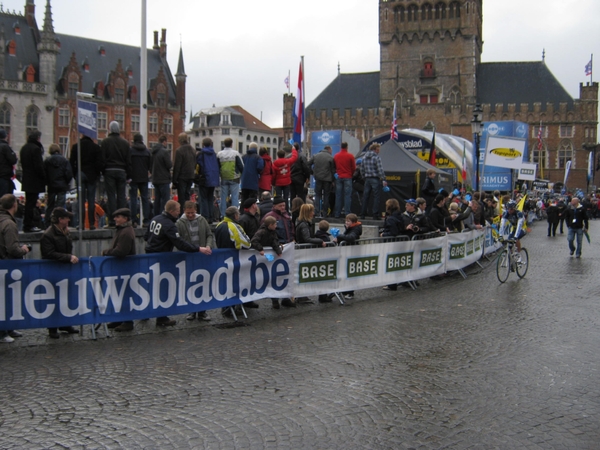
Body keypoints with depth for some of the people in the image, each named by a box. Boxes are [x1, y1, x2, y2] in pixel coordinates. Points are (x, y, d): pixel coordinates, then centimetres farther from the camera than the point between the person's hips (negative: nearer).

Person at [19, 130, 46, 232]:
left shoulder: (24, 148, 14)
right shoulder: (36, 148, -16)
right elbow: (38, 166, -19)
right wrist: (44, 178, -10)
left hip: (26, 180, 9)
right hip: (34, 181, -9)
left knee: (28, 202, 15)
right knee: (31, 203, -6)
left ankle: (27, 225, 18)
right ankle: (28, 226, -4)